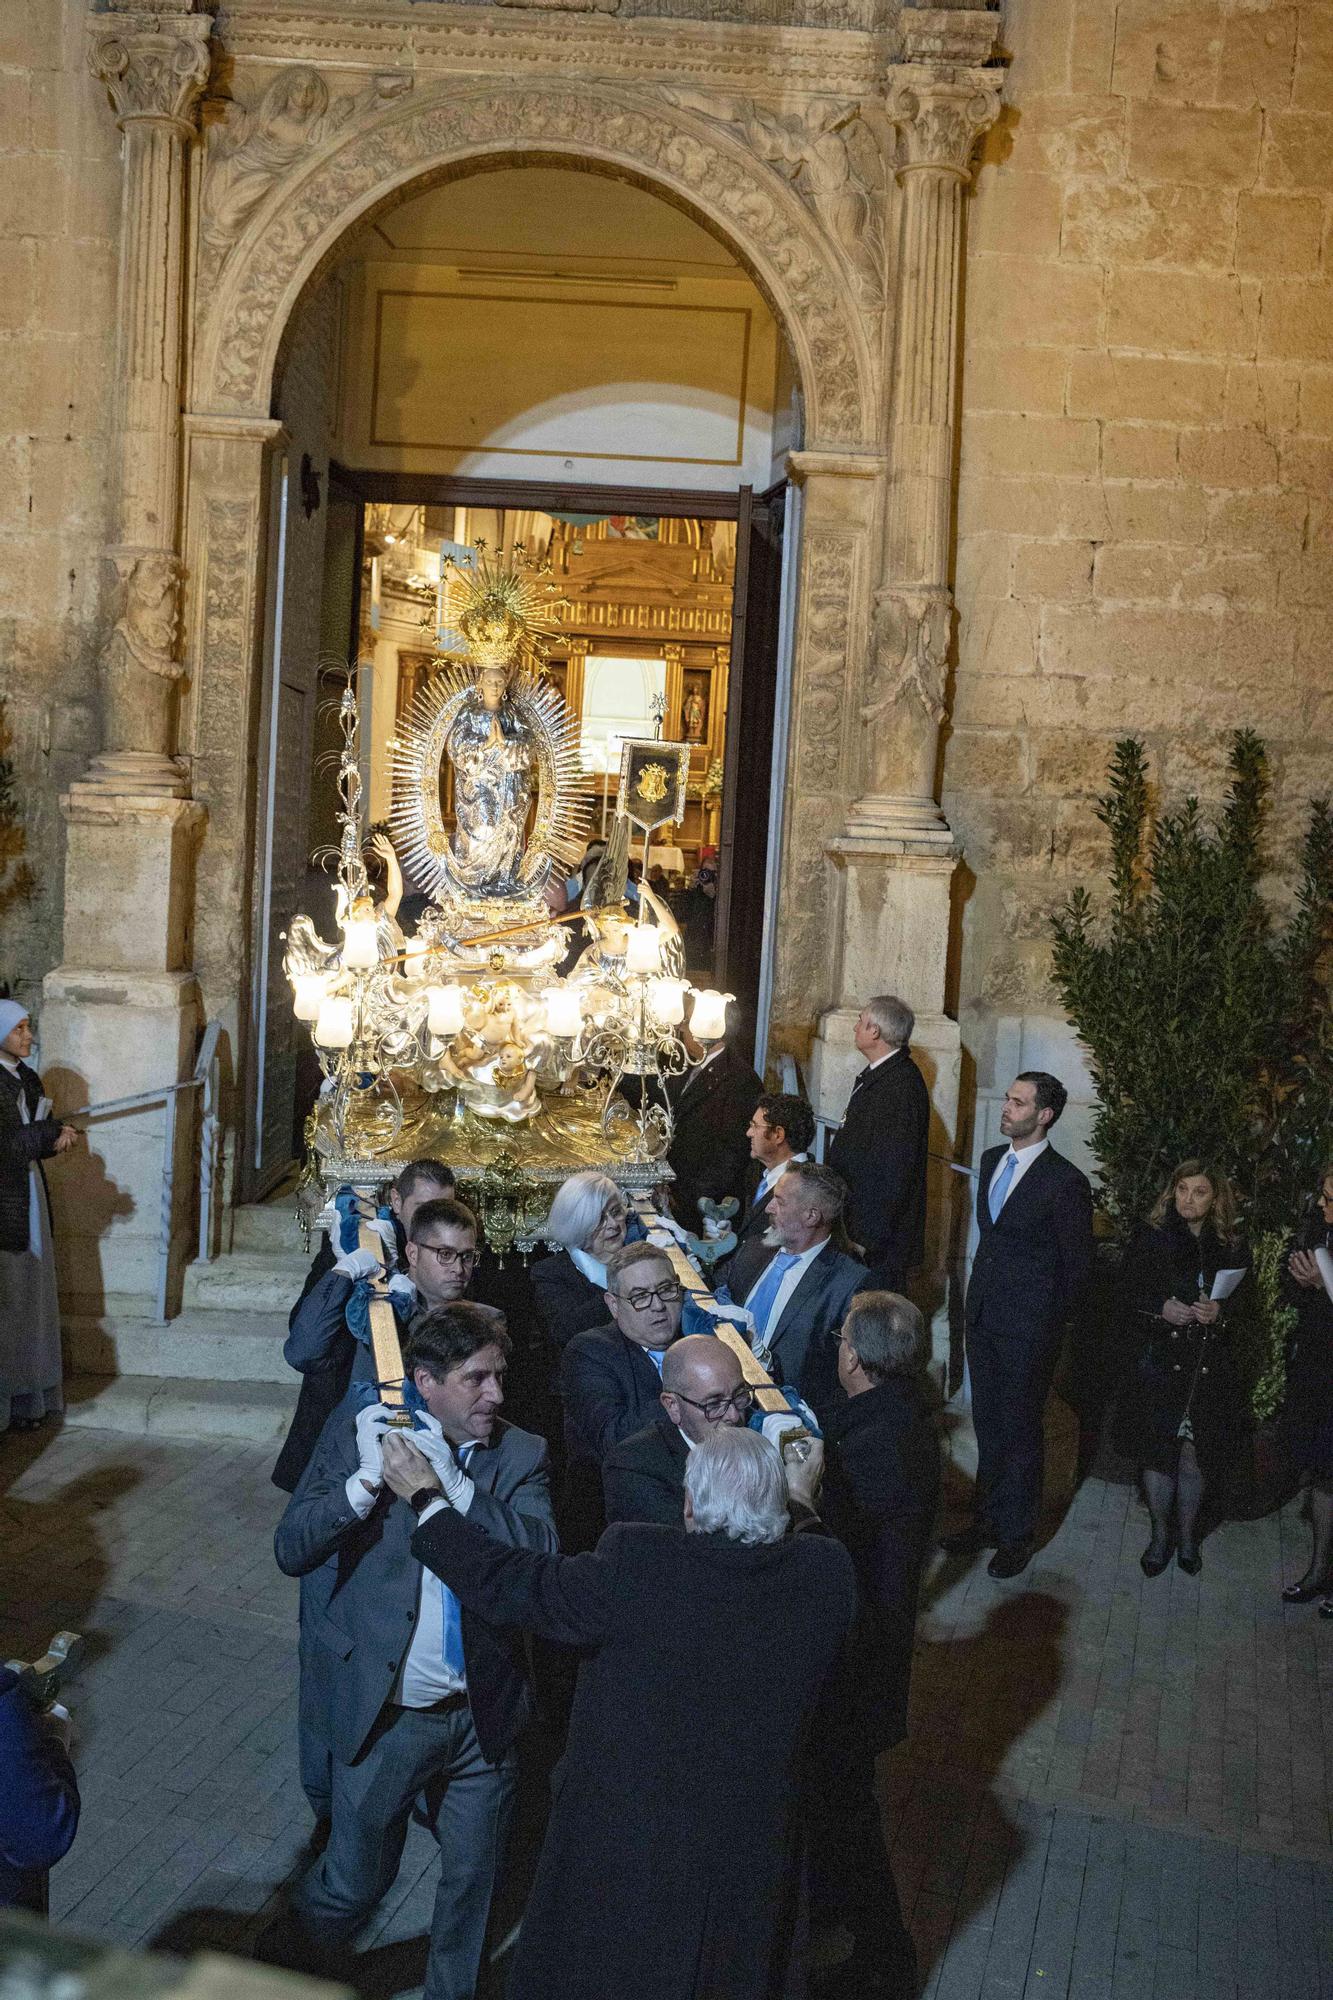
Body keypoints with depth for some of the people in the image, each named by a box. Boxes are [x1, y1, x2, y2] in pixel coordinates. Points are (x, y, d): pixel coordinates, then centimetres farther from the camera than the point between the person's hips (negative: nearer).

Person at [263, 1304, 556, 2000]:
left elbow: (541, 1555, -19)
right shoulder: (358, 1431, -8)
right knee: (355, 1876, 12)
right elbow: (291, 1551, -12)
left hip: (484, 1714, 2)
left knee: (471, 1881, 18)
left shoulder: (522, 1454, -4)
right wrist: (367, 1479, -25)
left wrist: (454, 1484, -25)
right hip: (385, 1713, -2)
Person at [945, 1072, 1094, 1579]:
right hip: (983, 1317, 7)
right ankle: (986, 1520, 29)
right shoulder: (992, 1160, 6)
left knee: (1019, 1429, 5)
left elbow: (1078, 1265, -8)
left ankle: (1016, 1535, 18)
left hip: (1028, 1327, -7)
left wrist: (1047, 1319, -2)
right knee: (987, 1424, 16)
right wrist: (982, 1294, 15)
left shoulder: (1065, 1181, -16)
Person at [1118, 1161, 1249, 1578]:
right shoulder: (1151, 1239, 0)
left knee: (1194, 1453, 4)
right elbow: (1129, 1291, 1)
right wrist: (1162, 1309, -16)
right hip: (1159, 1360, -1)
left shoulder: (1231, 1248, 4)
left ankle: (1187, 1534, 24)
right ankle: (1161, 1533, 21)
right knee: (1157, 1450, 3)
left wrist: (1220, 1311, -13)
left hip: (1210, 1366, 1)